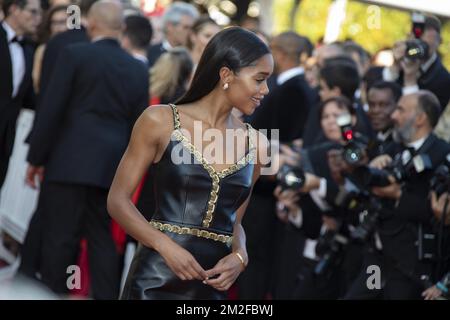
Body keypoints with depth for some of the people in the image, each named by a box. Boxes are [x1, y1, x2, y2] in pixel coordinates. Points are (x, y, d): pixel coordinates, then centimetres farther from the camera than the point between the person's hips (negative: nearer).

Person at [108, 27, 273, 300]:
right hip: (156, 279, -3)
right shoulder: (161, 121, -3)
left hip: (212, 285, 3)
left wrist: (239, 256, -4)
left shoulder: (257, 145, 6)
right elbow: (118, 199, -3)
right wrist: (166, 245, -16)